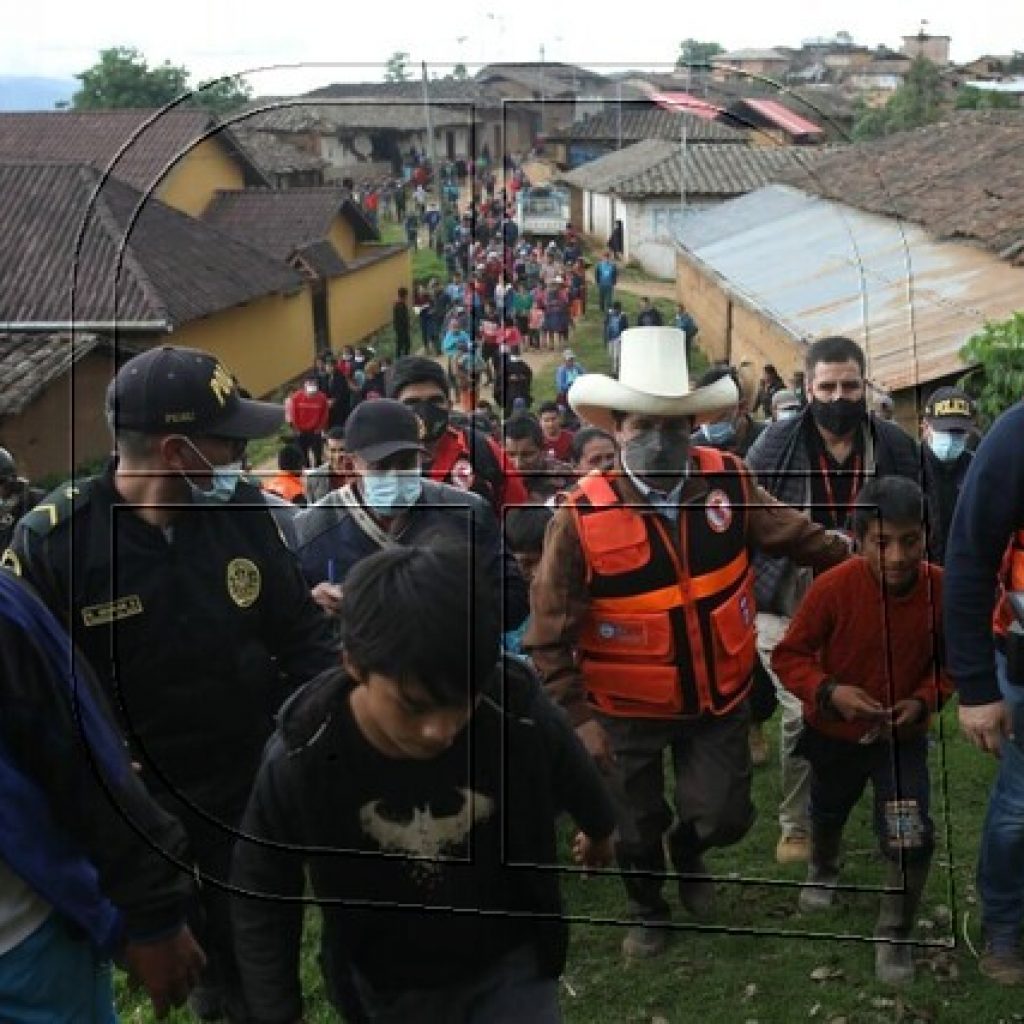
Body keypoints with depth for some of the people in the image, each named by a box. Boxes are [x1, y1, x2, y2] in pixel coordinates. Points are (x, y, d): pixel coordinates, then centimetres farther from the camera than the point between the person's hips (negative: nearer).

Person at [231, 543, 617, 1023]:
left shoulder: (521, 722, -28)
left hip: (509, 964, 0)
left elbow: (575, 781, -2)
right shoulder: (300, 762, -29)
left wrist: (600, 831, 19)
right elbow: (264, 897, -11)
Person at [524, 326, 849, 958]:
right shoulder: (583, 517, -22)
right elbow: (550, 634, -16)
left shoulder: (728, 481, -12)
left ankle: (688, 851, 47)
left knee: (726, 817, 9)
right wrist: (577, 717, -15)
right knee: (638, 827, 16)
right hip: (629, 710, -2)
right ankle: (648, 912, 49)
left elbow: (793, 533, 5)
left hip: (720, 696, 2)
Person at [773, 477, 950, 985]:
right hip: (833, 733, 0)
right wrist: (830, 692, -34)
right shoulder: (833, 587, -29)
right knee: (827, 814, 27)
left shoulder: (944, 590, -22)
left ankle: (895, 936, 10)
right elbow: (788, 656, -19)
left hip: (902, 735, 0)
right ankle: (823, 869, 63)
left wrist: (923, 701, -22)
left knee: (913, 838, -16)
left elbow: (951, 662, -5)